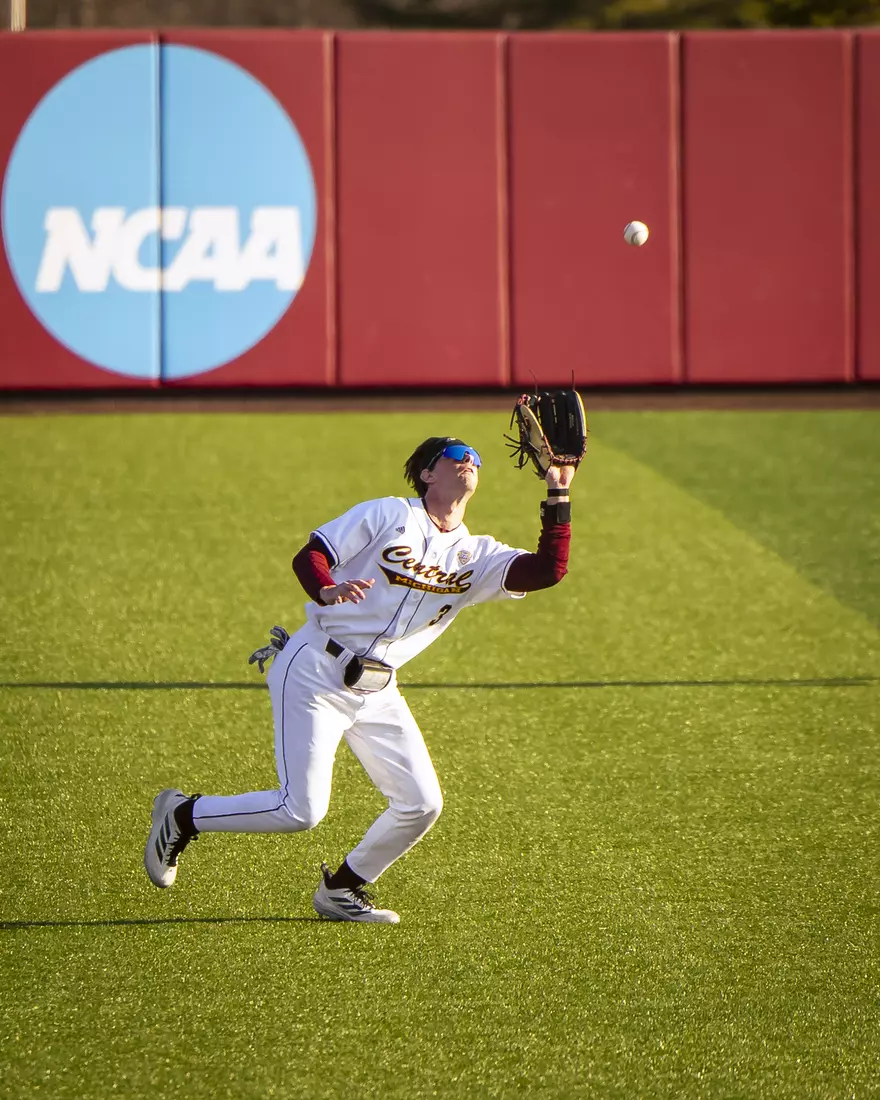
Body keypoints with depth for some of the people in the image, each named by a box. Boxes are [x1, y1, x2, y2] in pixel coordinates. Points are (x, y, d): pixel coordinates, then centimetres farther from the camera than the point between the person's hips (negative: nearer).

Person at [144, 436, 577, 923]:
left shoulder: (477, 557, 9)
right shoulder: (388, 516, -4)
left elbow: (548, 570, -5)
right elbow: (308, 556, -11)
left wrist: (558, 495, -11)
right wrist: (327, 591, -33)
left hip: (377, 693, 6)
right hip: (316, 675, -6)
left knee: (421, 805, -1)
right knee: (301, 810, -14)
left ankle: (341, 891, 19)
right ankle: (183, 815, 8)